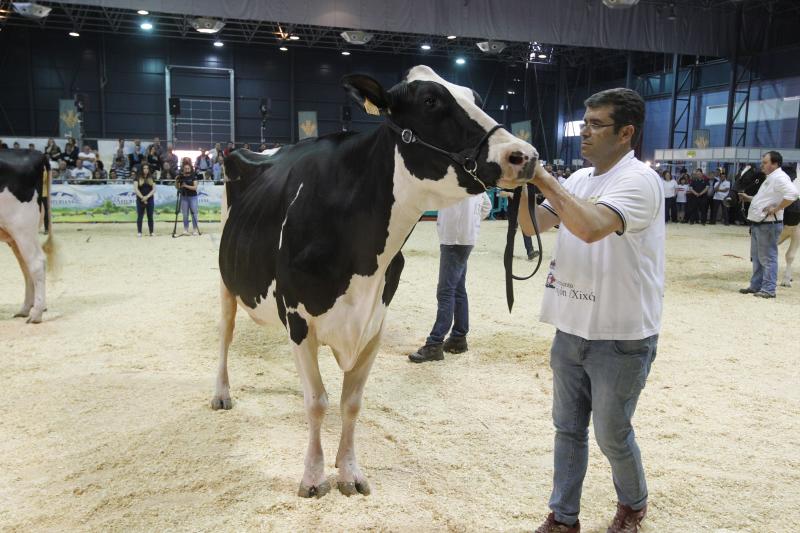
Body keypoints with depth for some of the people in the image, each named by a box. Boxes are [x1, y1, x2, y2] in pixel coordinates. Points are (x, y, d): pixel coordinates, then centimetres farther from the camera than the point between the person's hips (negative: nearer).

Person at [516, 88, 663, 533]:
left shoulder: (640, 180, -16)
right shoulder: (579, 179, 8)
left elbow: (591, 227, -33)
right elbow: (532, 225, 6)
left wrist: (544, 179, -26)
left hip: (621, 337, -7)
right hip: (571, 330, 7)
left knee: (612, 435, 9)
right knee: (568, 428, 15)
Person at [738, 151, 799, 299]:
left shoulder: (779, 177, -15)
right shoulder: (769, 178, 18)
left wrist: (776, 209, -25)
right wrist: (749, 198, 19)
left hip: (768, 224, -11)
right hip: (757, 224, 11)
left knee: (767, 258, -6)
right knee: (756, 257, 15)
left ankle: (769, 289, -1)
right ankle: (756, 286, 24)